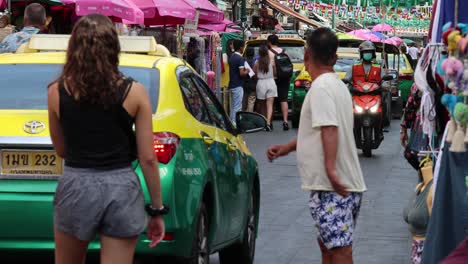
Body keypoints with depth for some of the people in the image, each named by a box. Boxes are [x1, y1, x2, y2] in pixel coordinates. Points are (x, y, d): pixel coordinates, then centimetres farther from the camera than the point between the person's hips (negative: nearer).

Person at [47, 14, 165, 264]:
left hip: (75, 187, 1)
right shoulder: (134, 92, -5)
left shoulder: (57, 91, -2)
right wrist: (157, 210, 4)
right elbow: (147, 159, -4)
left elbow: (61, 150, 9)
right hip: (121, 190, -1)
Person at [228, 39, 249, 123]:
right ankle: (235, 124, -7)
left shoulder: (231, 57, 12)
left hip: (232, 85, 9)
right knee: (237, 107, -6)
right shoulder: (240, 58, -15)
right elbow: (241, 73, -21)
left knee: (233, 107, 14)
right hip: (238, 86, -9)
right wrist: (246, 72, -2)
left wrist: (244, 70, 16)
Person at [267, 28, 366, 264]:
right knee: (327, 245, 19)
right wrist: (287, 148, 29)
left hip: (332, 187, -10)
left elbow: (329, 130, -25)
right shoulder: (337, 85, 17)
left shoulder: (321, 87, -13)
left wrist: (330, 169, -33)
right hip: (346, 184, 10)